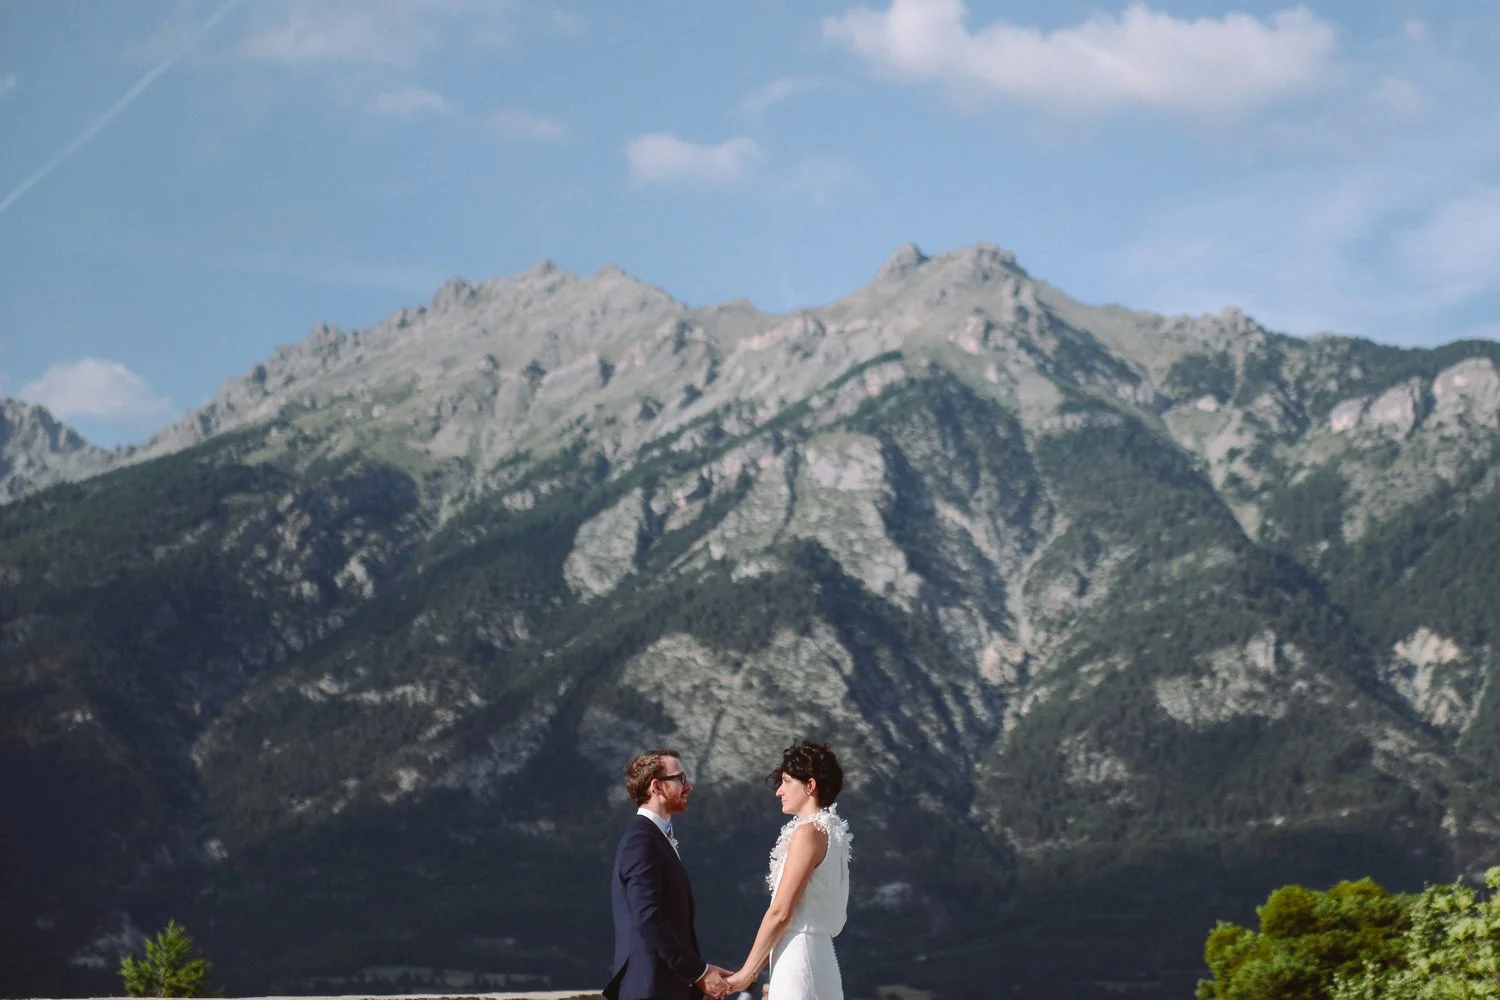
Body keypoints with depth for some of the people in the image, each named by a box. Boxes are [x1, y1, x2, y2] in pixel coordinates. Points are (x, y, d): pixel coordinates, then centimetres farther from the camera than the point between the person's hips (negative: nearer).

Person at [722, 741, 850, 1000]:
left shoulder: (808, 832, -11)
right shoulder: (830, 831, 16)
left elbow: (780, 912, -14)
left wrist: (748, 971, -6)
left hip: (798, 959, -9)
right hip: (816, 955, 9)